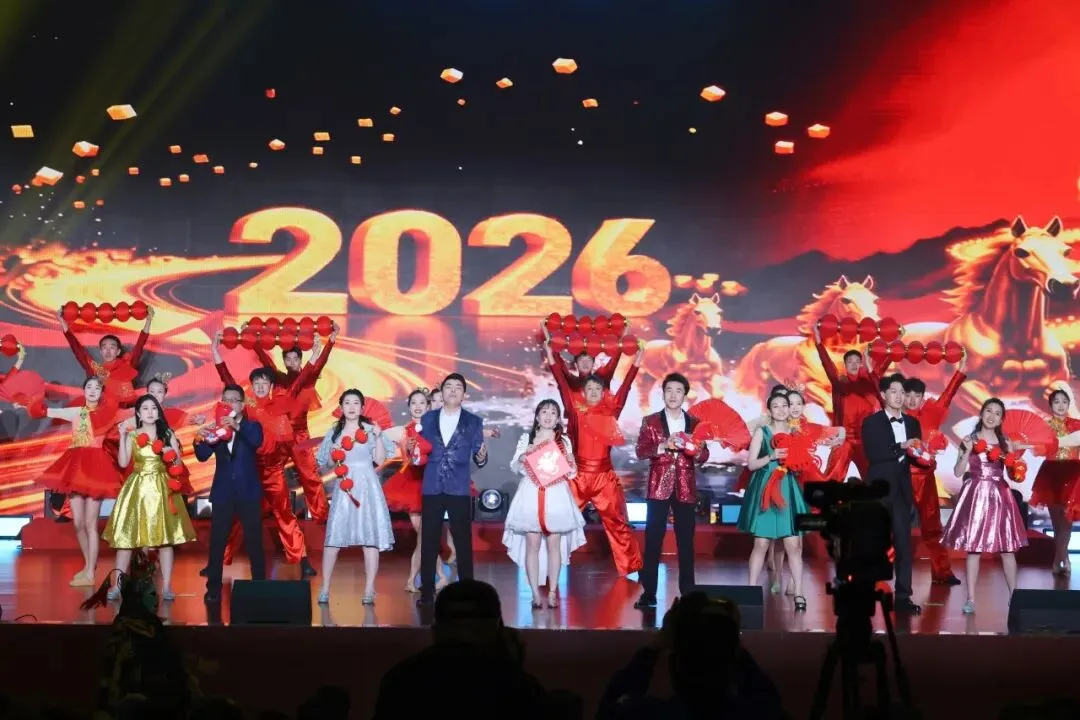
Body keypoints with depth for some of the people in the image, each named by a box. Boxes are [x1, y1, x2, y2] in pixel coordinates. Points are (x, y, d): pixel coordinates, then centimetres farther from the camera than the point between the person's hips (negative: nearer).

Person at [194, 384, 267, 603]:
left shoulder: (252, 426, 3)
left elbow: (257, 442, -20)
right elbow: (203, 456, -4)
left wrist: (238, 427, -36)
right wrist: (201, 440, -25)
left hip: (248, 492, -1)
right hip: (223, 493, 1)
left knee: (254, 542, 2)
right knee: (216, 543, 0)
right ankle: (213, 588, 6)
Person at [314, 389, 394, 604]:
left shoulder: (370, 429, 4)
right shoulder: (334, 432, 10)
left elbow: (380, 460, -1)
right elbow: (326, 463, 13)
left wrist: (378, 437, -11)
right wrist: (334, 458, -7)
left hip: (367, 487, -1)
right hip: (343, 488, 1)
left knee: (370, 537, -3)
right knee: (333, 537, -4)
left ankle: (369, 590, 1)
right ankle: (325, 589, 4)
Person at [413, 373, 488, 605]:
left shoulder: (473, 421, 5)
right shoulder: (428, 418, 10)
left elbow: (478, 458, 2)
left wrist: (481, 457, -20)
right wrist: (412, 449, -11)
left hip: (459, 489, -2)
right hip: (431, 488, 2)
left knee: (463, 542, 0)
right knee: (428, 541, 4)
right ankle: (427, 591, 10)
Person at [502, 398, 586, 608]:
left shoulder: (564, 441, 9)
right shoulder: (526, 438, 8)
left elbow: (572, 472, 10)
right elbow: (514, 467, 7)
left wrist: (567, 463, -10)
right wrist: (522, 458, -13)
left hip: (556, 496, 1)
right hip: (531, 496, 0)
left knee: (554, 544, 1)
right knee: (532, 545, -2)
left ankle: (552, 592, 7)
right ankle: (535, 594, 2)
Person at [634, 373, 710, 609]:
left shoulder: (694, 423, 9)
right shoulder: (650, 421, 4)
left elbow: (704, 456, 6)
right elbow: (640, 451, -5)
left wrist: (695, 449, -16)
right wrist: (664, 446, -20)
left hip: (686, 489, 1)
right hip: (658, 487, -1)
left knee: (686, 542, 4)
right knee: (653, 541, -2)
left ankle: (688, 593, 10)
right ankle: (649, 593, 2)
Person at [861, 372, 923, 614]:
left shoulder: (912, 423, 13)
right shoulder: (871, 422, -1)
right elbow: (872, 454, -15)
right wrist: (901, 448, -20)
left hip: (902, 488, 4)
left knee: (903, 541, 1)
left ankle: (903, 596, 4)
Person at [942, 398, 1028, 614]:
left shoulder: (1005, 443, 8)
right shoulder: (970, 440, 2)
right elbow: (958, 472, -1)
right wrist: (967, 451, -13)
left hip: (1000, 496, 2)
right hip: (976, 495, -2)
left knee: (1007, 548, 4)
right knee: (973, 548, -2)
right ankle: (971, 599, 2)